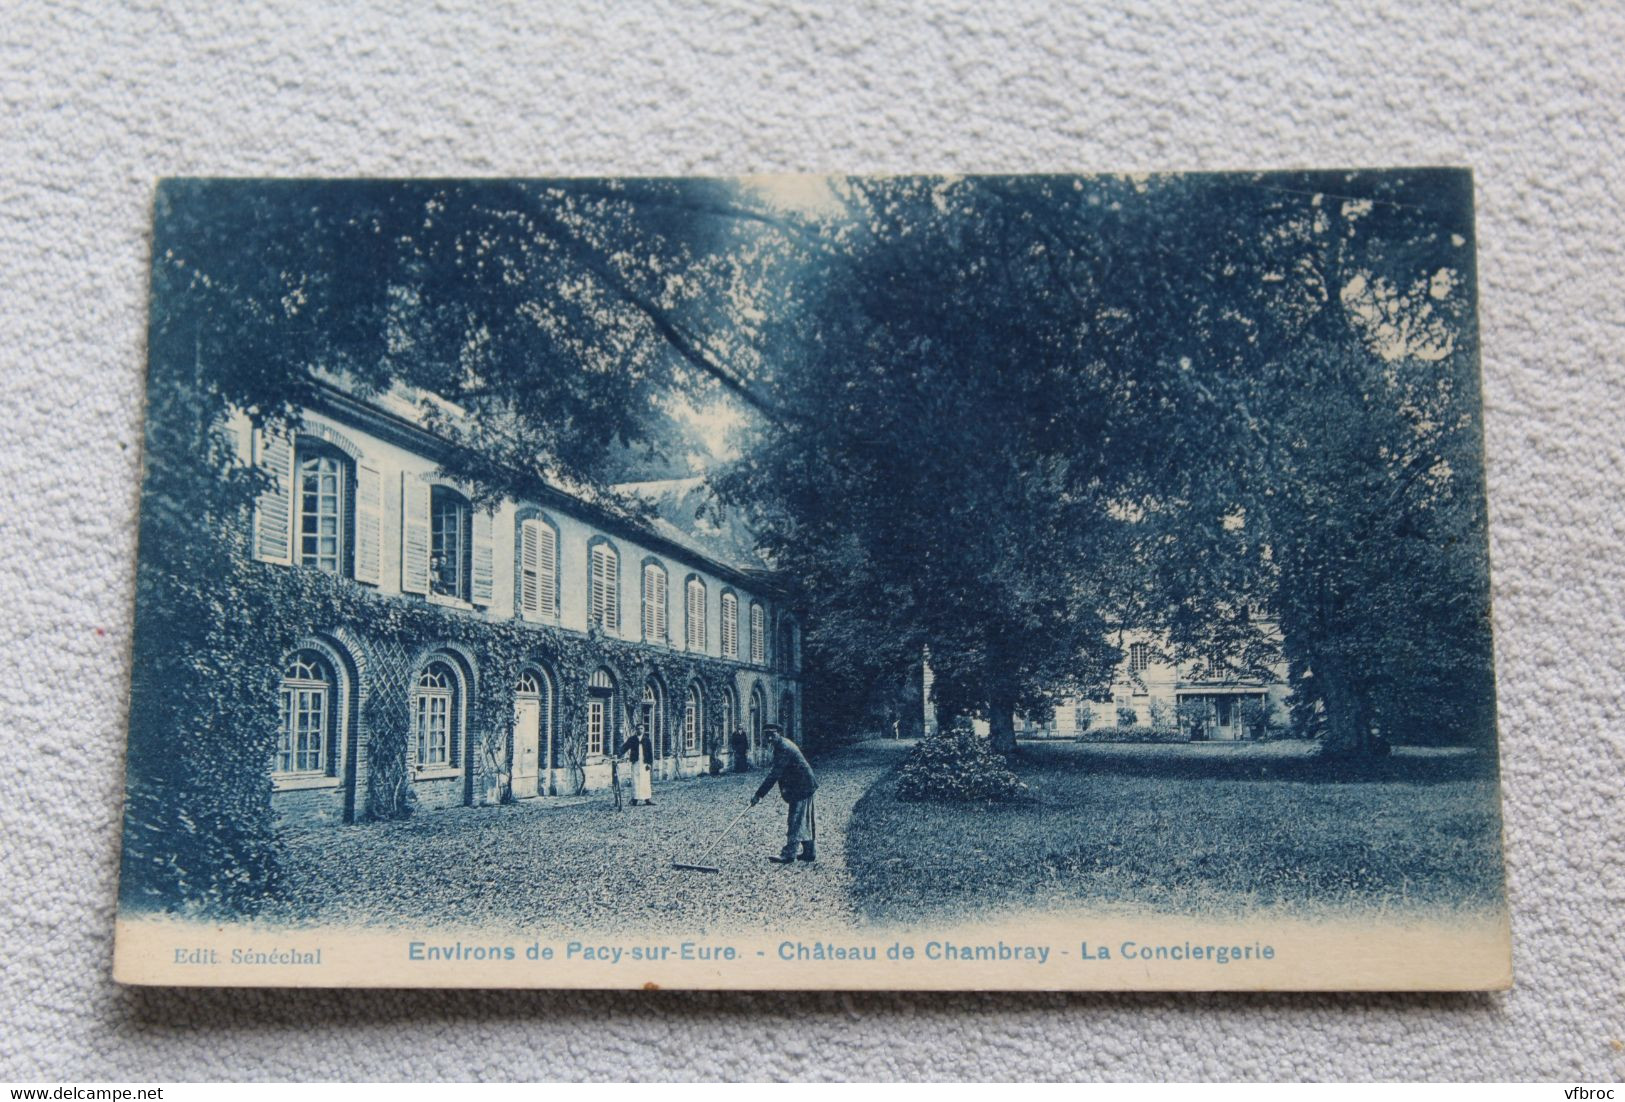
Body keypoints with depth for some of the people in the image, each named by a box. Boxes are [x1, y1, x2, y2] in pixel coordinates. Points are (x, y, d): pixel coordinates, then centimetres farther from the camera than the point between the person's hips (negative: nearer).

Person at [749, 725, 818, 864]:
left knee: (795, 822, -8)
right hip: (804, 786, 11)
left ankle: (788, 854, -6)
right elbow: (774, 772, 17)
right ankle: (810, 852, 22)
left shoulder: (783, 748, -21)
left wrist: (759, 794, -22)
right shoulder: (784, 745, 12)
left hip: (800, 788, -11)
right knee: (805, 821, 15)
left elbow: (774, 774, -24)